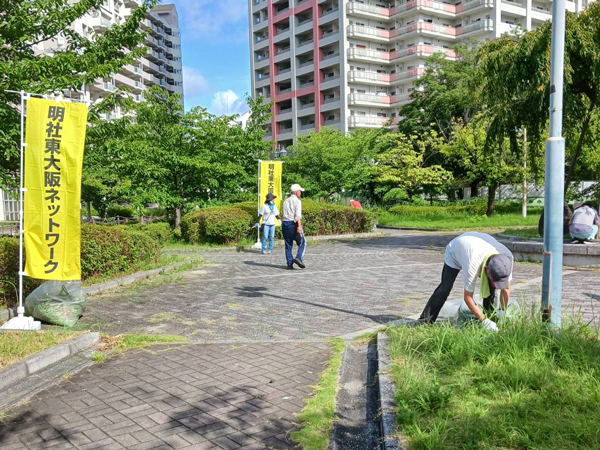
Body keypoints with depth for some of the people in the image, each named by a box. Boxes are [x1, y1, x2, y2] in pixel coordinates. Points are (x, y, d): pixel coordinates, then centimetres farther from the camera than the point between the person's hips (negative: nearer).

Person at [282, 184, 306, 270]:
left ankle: (289, 263, 6)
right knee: (302, 243, 5)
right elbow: (298, 215, -18)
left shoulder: (286, 201, 17)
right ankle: (299, 258, -12)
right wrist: (299, 226, -27)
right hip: (293, 224, -6)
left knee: (288, 245, 8)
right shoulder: (297, 201, -5)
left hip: (285, 223, 7)